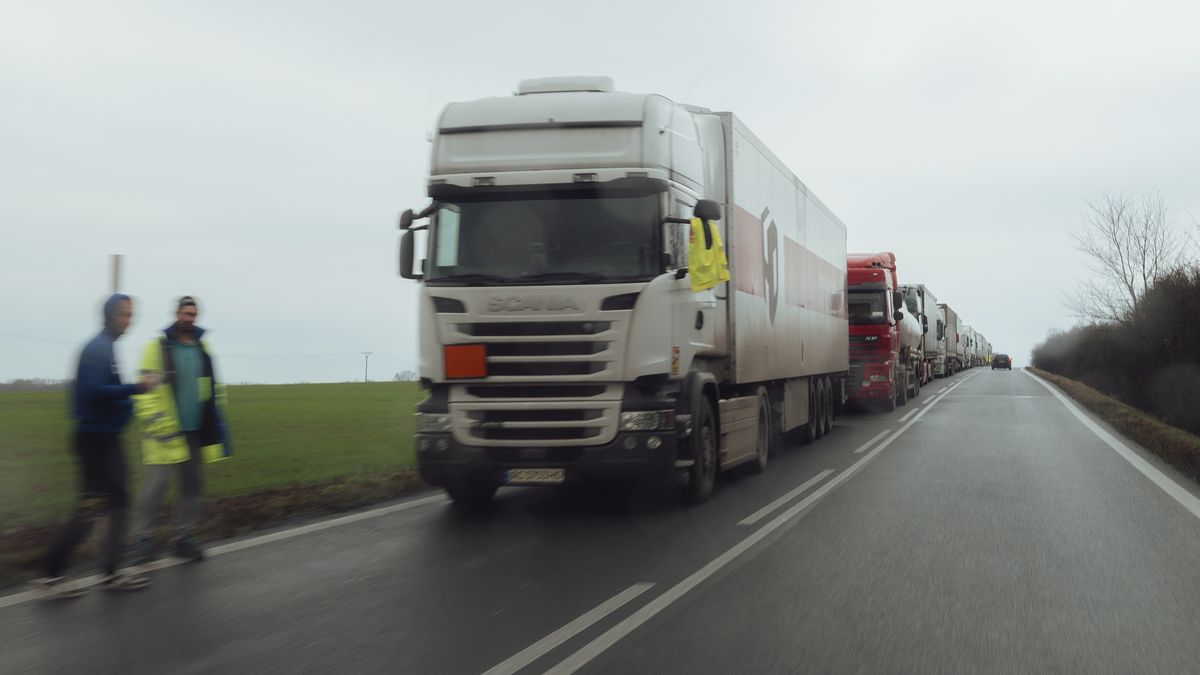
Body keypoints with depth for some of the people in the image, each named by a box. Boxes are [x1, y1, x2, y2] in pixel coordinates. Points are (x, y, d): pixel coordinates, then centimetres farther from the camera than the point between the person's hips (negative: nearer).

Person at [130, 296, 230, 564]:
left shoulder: (202, 347, 11)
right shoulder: (158, 347, -5)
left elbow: (213, 388, 19)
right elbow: (146, 390, -9)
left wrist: (214, 422, 16)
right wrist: (154, 423, -17)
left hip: (195, 431, 5)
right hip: (166, 431, -5)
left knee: (192, 486, 8)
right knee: (155, 485, -8)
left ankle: (185, 539, 17)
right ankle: (143, 539, 5)